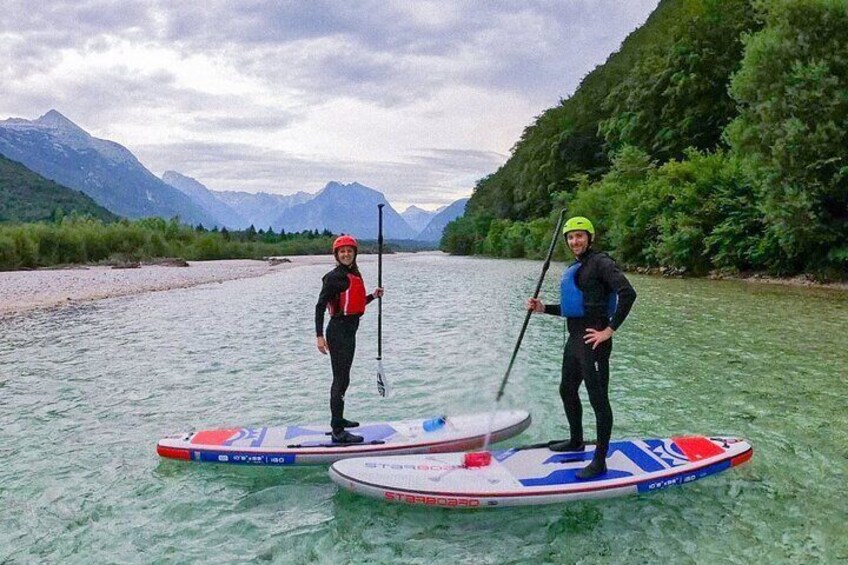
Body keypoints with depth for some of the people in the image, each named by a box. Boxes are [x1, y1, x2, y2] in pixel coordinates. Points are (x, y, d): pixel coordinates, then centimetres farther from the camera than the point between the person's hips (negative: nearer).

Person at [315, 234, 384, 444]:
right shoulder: (334, 277, -12)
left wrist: (373, 296, 8)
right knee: (341, 379, -8)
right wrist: (320, 335, -22)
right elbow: (320, 306, -15)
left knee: (343, 378, 19)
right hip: (338, 331, -9)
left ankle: (338, 419, 34)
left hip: (350, 331, 9)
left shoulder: (355, 275, 12)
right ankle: (338, 432, -5)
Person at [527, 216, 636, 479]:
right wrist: (544, 308, 11)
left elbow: (628, 293, -22)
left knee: (598, 399, -2)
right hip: (574, 340, 10)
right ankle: (577, 441, 42)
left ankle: (600, 461, 6)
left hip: (593, 341, -10)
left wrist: (610, 330, -21)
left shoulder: (600, 262, -11)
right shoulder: (574, 268, 16)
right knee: (567, 390, 22)